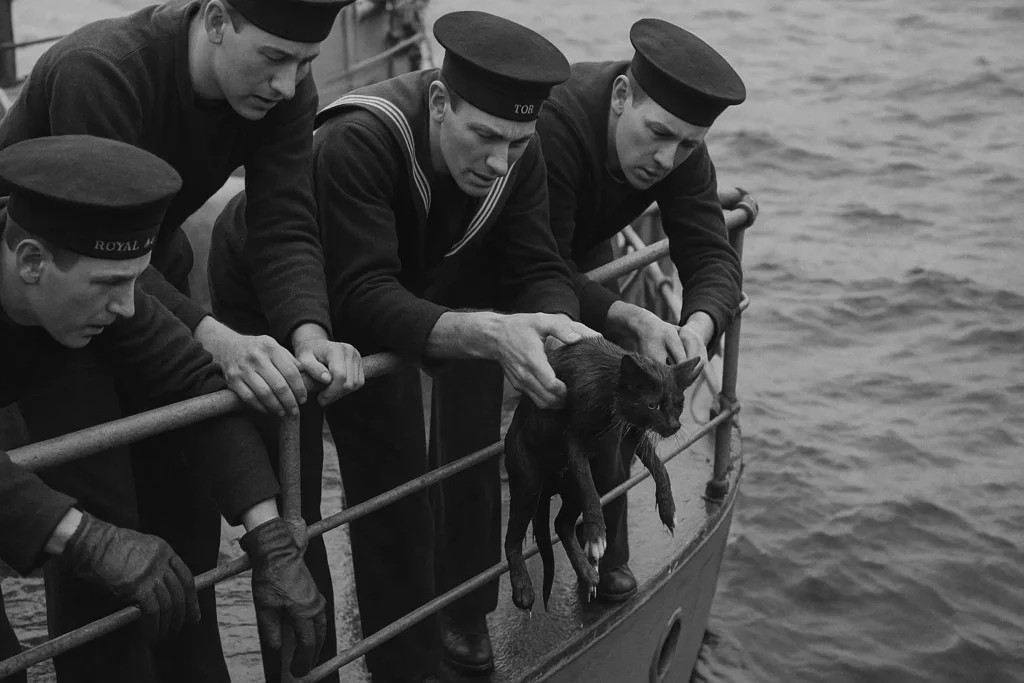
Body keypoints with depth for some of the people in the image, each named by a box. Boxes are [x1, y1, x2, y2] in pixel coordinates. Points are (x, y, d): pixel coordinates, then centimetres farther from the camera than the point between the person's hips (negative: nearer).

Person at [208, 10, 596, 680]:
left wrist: (557, 323, -49)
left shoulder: (516, 153, -23)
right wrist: (489, 333, -62)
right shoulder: (357, 141, -42)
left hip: (409, 289, 5)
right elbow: (363, 299, -48)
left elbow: (538, 269, -24)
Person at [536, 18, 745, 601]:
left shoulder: (682, 148, -22)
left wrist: (699, 325, -45)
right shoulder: (552, 121, -41)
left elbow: (711, 253, -24)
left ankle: (606, 555, 17)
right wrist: (633, 320, -52)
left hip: (581, 257, 5)